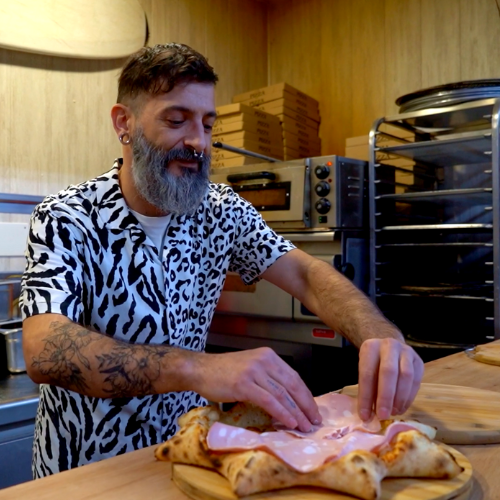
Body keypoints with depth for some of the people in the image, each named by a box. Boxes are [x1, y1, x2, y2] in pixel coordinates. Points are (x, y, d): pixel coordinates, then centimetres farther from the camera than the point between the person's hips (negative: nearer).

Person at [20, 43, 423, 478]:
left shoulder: (221, 210, -3)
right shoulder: (66, 220, -15)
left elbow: (305, 274, -10)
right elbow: (44, 351, -28)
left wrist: (381, 336, -30)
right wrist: (195, 368, -43)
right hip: (87, 472, -1)